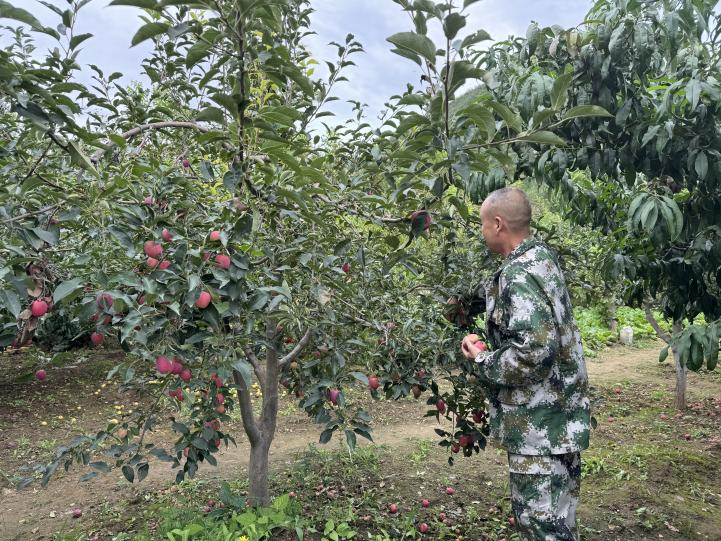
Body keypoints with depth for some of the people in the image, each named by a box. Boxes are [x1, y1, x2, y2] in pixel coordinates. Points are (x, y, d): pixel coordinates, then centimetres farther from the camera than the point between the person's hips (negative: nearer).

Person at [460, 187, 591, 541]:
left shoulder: (519, 275, -21)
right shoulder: (542, 258, 9)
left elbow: (533, 349, -30)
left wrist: (483, 362, -14)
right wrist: (489, 349, 17)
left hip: (539, 426, -10)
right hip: (561, 418, 10)